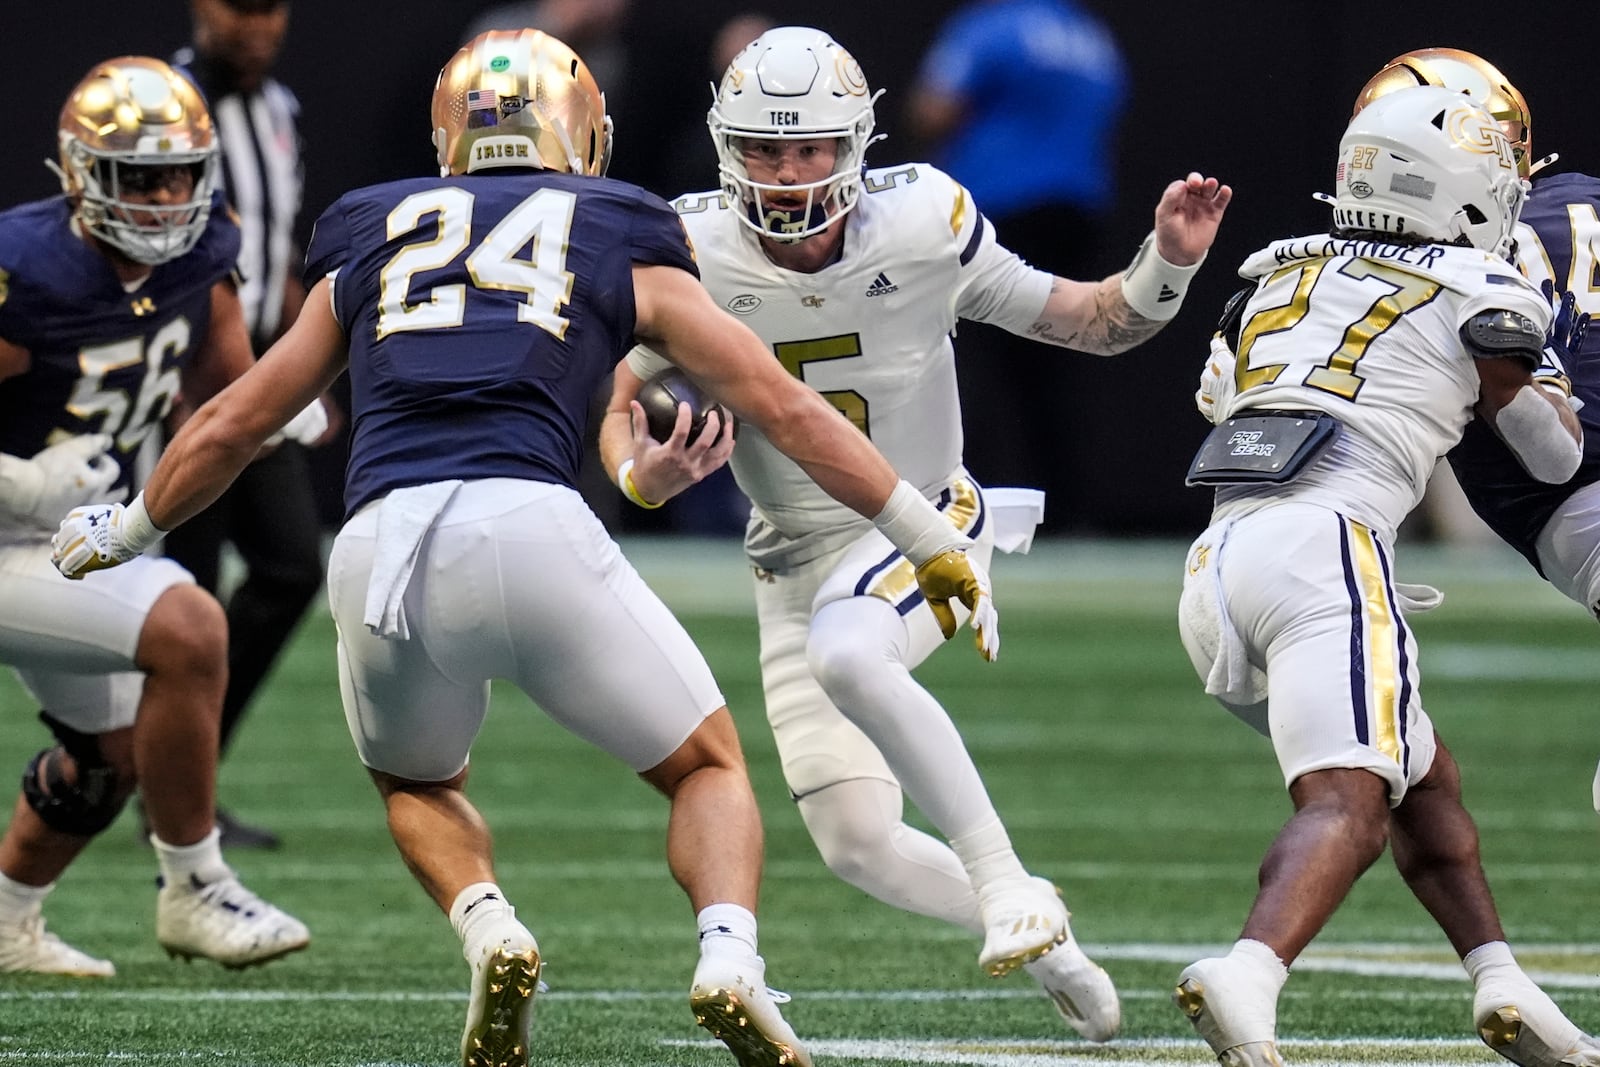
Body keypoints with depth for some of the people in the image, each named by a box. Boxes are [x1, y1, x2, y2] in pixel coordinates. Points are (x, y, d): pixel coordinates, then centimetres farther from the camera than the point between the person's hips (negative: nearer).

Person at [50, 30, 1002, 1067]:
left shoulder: (371, 251, 26)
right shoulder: (625, 250, 20)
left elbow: (229, 426, 33)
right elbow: (787, 409, 21)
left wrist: (121, 533, 50)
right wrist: (936, 544, 30)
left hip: (378, 550, 2)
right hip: (528, 526, -2)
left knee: (418, 783, 31)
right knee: (710, 767, 17)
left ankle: (489, 933, 0)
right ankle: (729, 958, -12)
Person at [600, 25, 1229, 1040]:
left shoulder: (922, 225, -16)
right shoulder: (696, 253, -14)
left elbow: (1084, 321, -5)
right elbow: (623, 406, -2)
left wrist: (1167, 265, -23)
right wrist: (642, 475, -24)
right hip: (796, 563, 3)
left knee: (845, 652, -38)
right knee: (861, 849, -1)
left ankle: (1001, 877, -27)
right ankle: (1032, 933, 27)